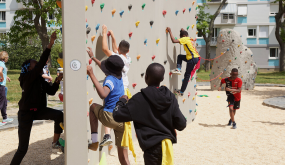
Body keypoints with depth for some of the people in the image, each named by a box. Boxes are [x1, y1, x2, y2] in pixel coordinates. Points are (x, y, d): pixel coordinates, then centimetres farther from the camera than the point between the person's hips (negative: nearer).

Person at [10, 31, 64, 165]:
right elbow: (41, 63, -32)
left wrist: (57, 81, -13)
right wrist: (50, 45, -37)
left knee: (59, 115, -19)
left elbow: (51, 91, 5)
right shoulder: (27, 78, -19)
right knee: (23, 147, -3)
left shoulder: (40, 80, 3)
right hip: (26, 113, -6)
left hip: (38, 110, 6)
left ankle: (55, 144, -6)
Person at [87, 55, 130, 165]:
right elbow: (107, 69, 36)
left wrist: (91, 75, -27)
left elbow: (103, 94, -31)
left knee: (93, 107, 23)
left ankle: (94, 142, 17)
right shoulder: (119, 77, 15)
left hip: (111, 118, -7)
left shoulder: (110, 79, -9)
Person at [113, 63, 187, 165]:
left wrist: (122, 101, 6)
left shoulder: (139, 99, -15)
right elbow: (181, 124, -5)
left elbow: (118, 115, -12)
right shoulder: (170, 97, -3)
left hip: (152, 146, -4)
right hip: (168, 143, 5)